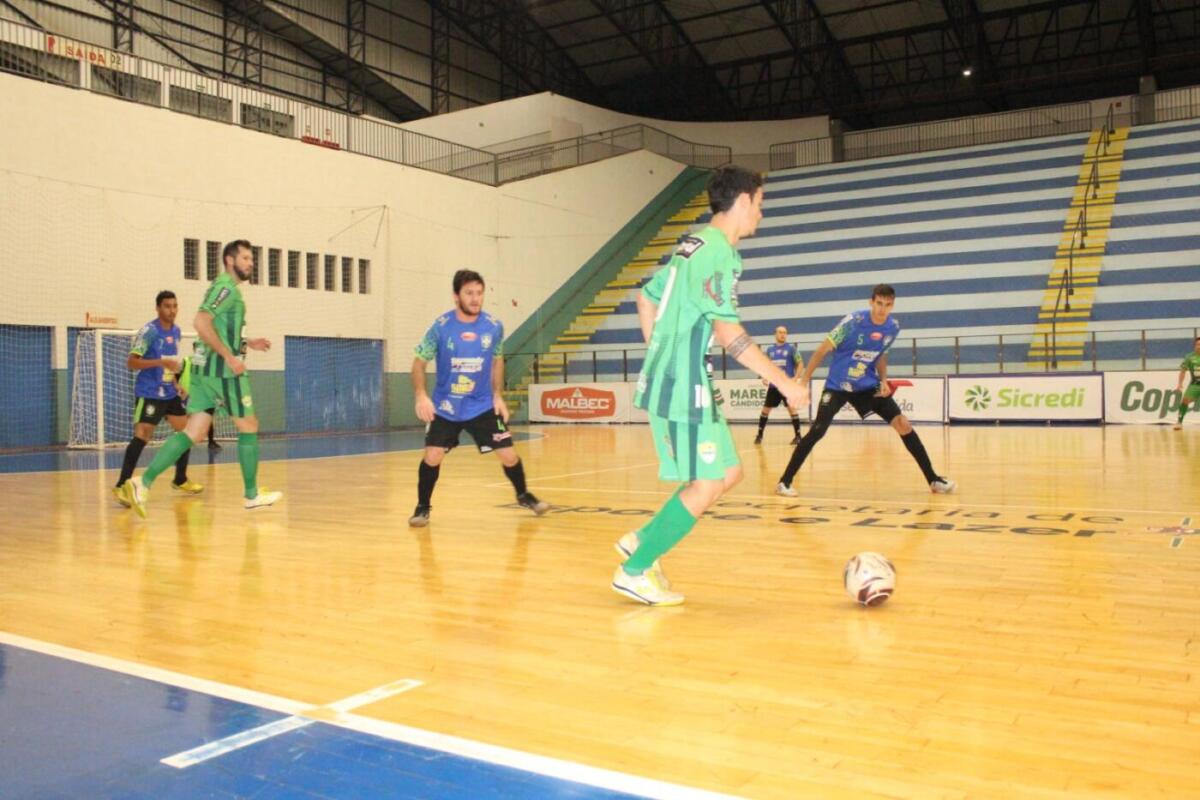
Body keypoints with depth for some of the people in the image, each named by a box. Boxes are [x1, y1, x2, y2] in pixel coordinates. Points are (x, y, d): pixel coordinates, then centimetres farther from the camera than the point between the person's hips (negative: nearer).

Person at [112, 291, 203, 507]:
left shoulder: (176, 331, 9)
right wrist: (161, 362, -31)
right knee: (142, 435, -17)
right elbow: (131, 362, -21)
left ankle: (180, 480, 25)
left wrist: (176, 383, 12)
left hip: (169, 392, 8)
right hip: (148, 393, -8)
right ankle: (122, 486, -15)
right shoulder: (149, 331, -15)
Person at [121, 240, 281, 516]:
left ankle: (143, 483, -6)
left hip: (205, 368, 9)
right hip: (222, 369, -9)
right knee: (248, 427, 4)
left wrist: (247, 343, 20)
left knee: (194, 432, 3)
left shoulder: (225, 288, 20)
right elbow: (202, 323, -22)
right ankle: (252, 495, 13)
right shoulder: (226, 287, -10)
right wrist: (231, 356, -22)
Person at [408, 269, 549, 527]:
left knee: (508, 455, 0)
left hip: (483, 406, 1)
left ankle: (523, 495, 27)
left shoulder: (494, 326, -8)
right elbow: (420, 362, -6)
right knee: (432, 456, -10)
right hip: (445, 407, -1)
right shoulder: (441, 326, -14)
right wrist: (421, 396, -20)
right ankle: (423, 507, 13)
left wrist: (498, 395, 2)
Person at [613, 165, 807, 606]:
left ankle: (642, 540, 19)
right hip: (684, 389, -10)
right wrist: (784, 382, -18)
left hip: (666, 381, 10)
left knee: (728, 472, 14)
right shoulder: (718, 252, -15)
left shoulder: (692, 243, 14)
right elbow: (728, 333, -22)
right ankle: (634, 572, 8)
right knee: (705, 487, -2)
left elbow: (646, 298, 22)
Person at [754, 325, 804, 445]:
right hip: (773, 385, 4)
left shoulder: (791, 348, -2)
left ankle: (797, 436, 0)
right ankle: (759, 435, 18)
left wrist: (795, 378, -15)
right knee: (765, 409, 6)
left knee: (791, 409, -8)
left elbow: (800, 364, -2)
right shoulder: (770, 349, 9)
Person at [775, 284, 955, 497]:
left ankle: (933, 480, 8)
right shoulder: (853, 321, -21)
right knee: (817, 431, -18)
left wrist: (883, 380, -3)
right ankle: (784, 482, -8)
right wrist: (803, 382, -15)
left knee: (904, 425, -3)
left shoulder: (893, 327, -5)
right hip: (837, 386, -4)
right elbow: (822, 351, -14)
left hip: (868, 386, 4)